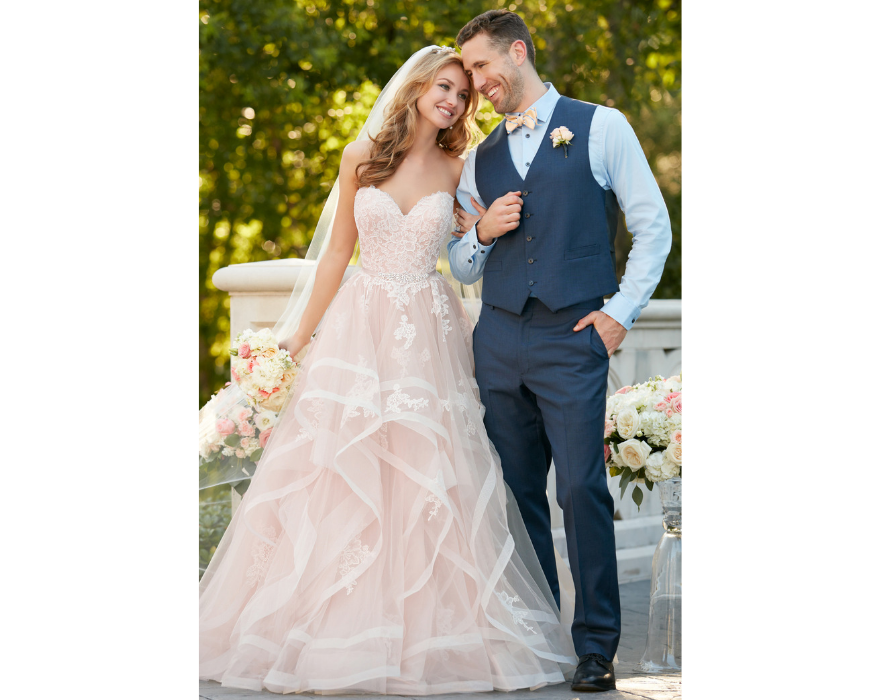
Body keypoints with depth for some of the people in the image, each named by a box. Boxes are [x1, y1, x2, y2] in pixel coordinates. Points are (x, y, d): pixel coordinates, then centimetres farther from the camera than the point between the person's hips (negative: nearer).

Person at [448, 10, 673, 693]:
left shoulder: (601, 128, 4)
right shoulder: (481, 158, 18)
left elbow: (653, 226, 4)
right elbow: (461, 267, 22)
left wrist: (621, 311, -4)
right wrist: (482, 232, 1)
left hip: (572, 338, -5)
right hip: (498, 341, 5)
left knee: (582, 490, -10)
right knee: (517, 494, 5)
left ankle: (596, 645, -3)